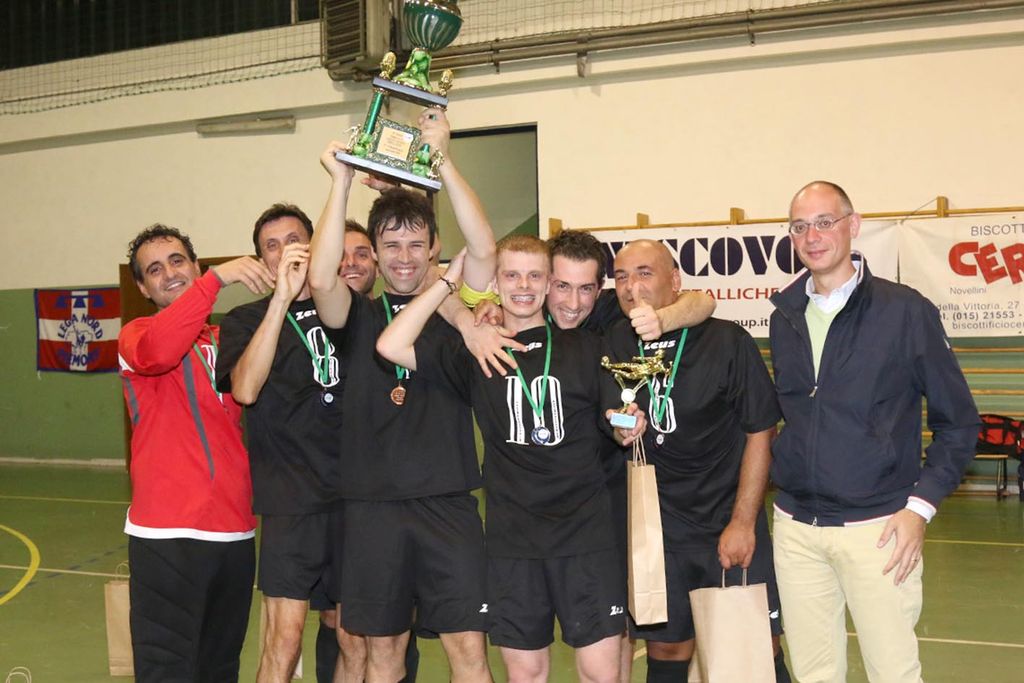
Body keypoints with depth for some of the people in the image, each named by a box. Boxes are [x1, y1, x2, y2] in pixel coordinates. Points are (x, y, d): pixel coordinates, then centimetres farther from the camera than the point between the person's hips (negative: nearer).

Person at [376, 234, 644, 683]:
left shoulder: (586, 348, 7)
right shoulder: (476, 354, 7)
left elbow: (619, 425, 6)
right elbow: (391, 347, -5)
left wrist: (628, 427, -18)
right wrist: (449, 279, -3)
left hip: (586, 532, -1)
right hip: (512, 539, 1)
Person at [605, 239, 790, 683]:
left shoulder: (727, 342, -10)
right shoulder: (615, 343, -2)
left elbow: (760, 432, -6)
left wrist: (743, 522, -8)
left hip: (730, 524, -2)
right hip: (655, 527, 3)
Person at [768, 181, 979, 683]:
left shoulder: (905, 310, -6)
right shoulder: (784, 318, 8)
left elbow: (957, 421, -3)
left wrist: (921, 505, -10)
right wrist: (782, 478, 8)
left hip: (877, 526, -4)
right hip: (795, 525, 4)